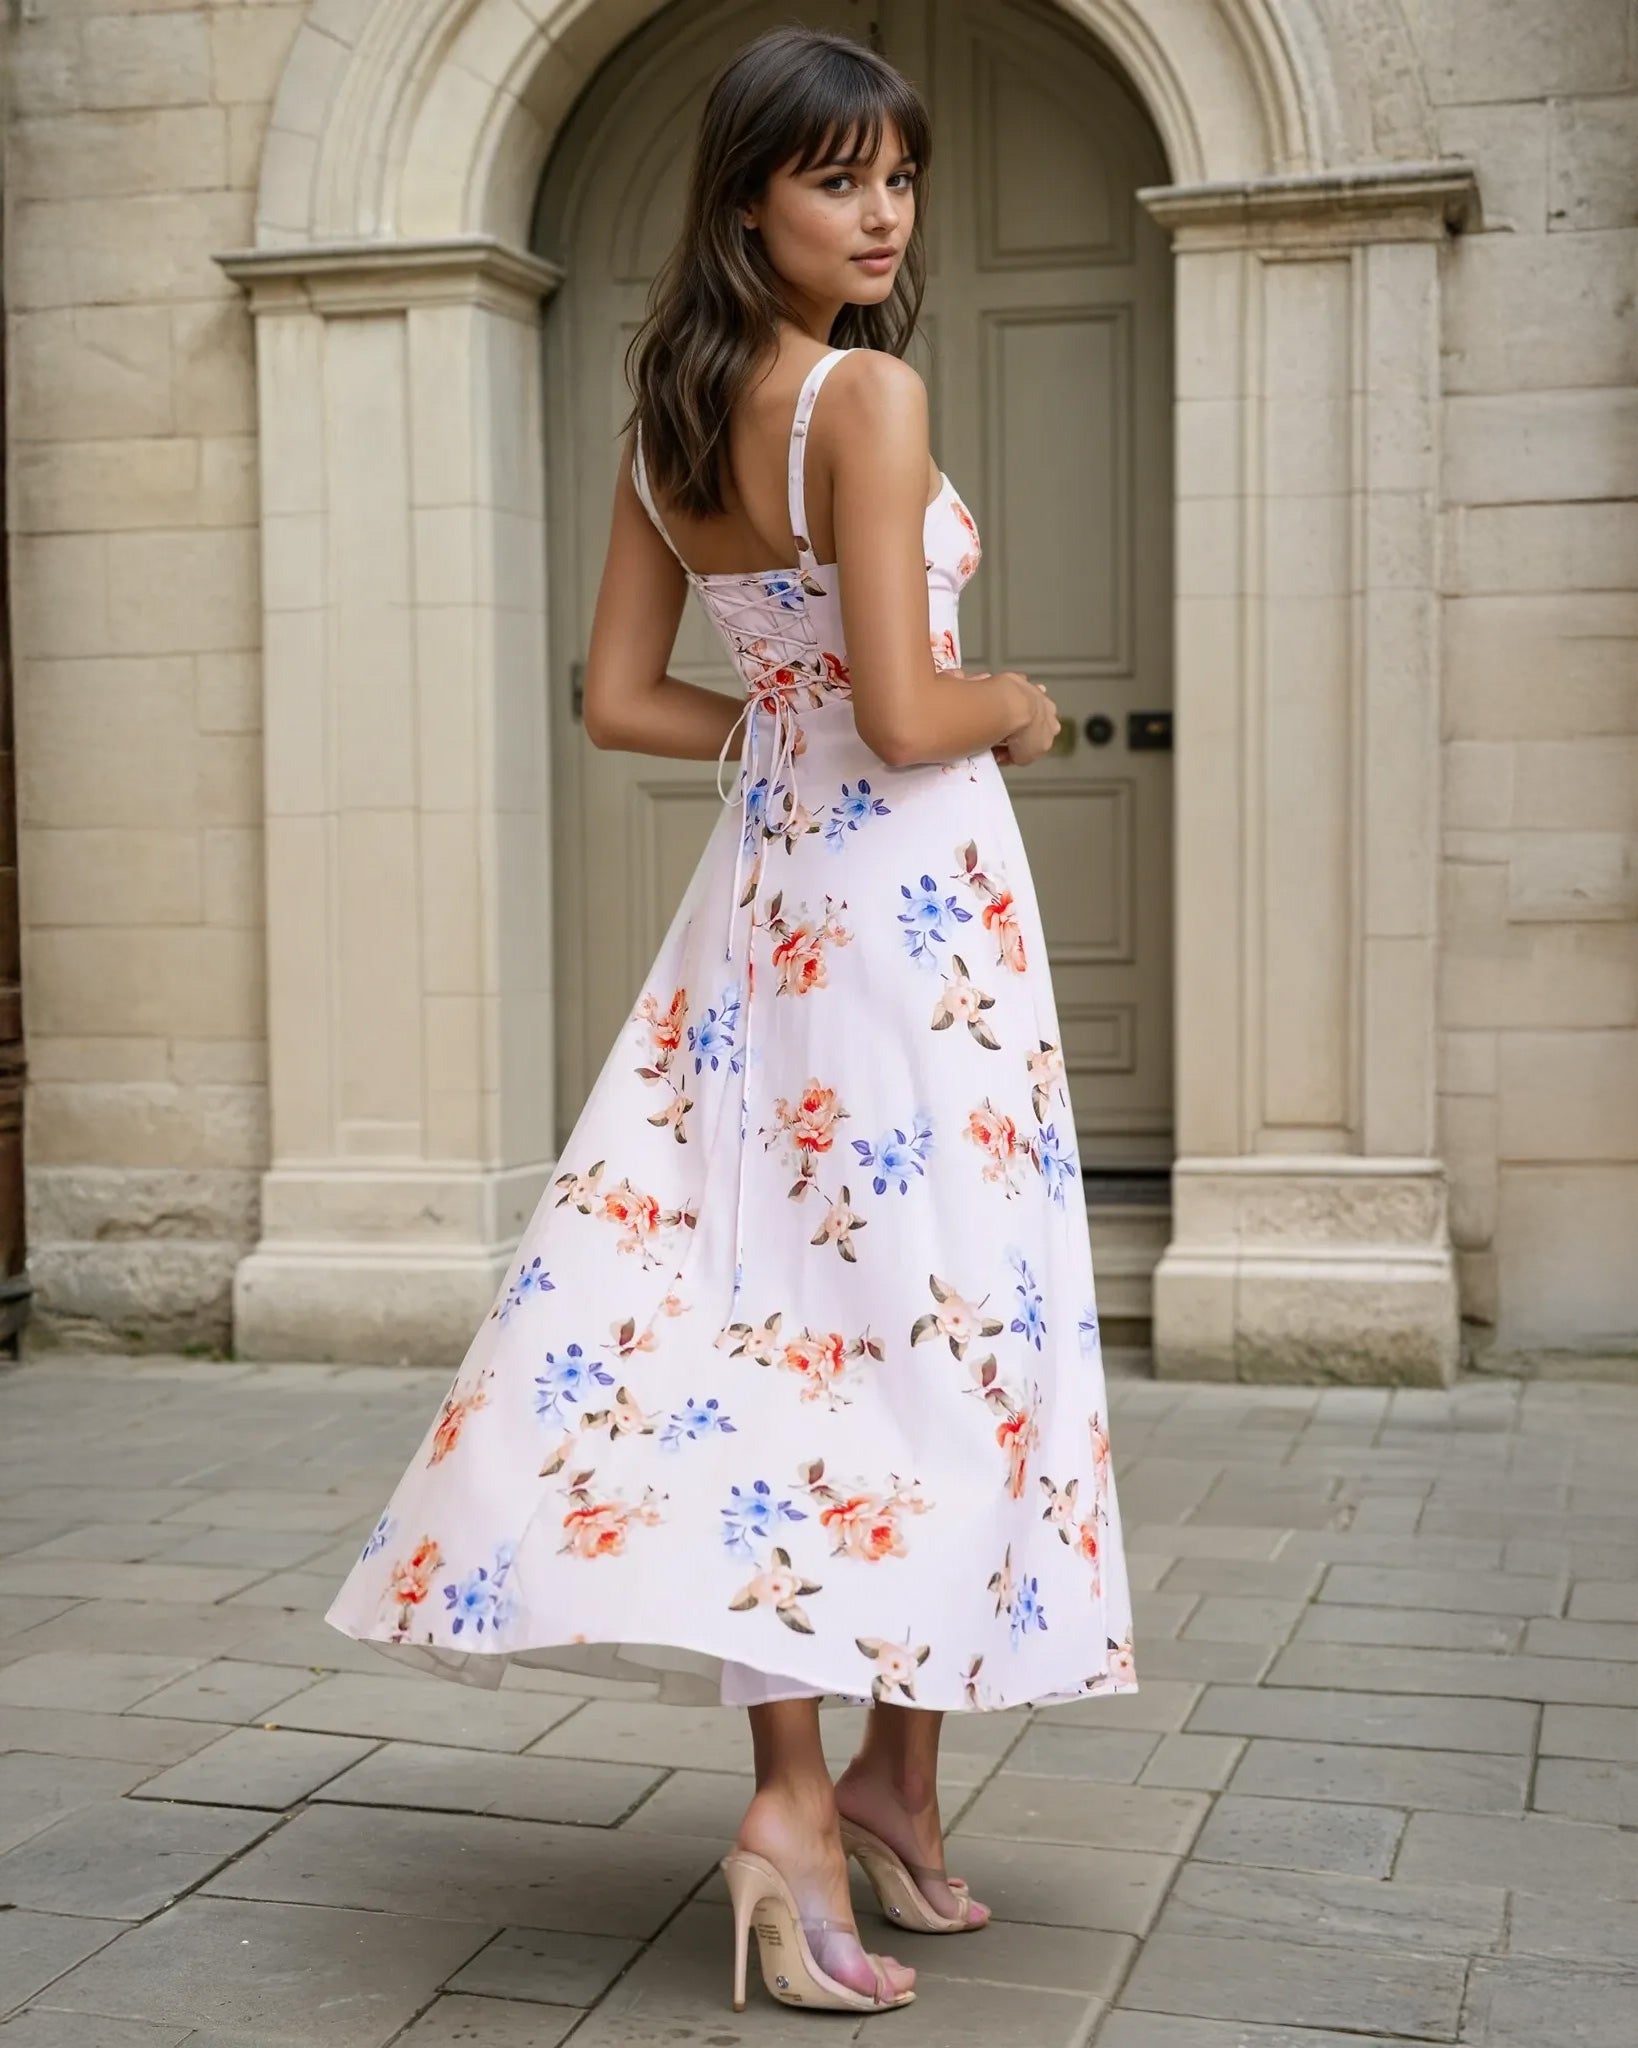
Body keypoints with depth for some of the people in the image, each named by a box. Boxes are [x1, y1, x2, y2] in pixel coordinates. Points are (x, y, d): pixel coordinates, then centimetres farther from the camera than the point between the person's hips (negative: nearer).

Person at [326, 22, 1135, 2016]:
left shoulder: (668, 422, 9)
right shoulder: (872, 397, -13)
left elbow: (621, 699, 12)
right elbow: (907, 715, -19)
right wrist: (1019, 704, 1)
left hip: (763, 892, 7)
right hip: (911, 903, -7)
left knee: (789, 1316, 6)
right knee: (936, 1320, 2)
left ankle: (813, 1782, 8)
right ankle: (879, 1773, 9)